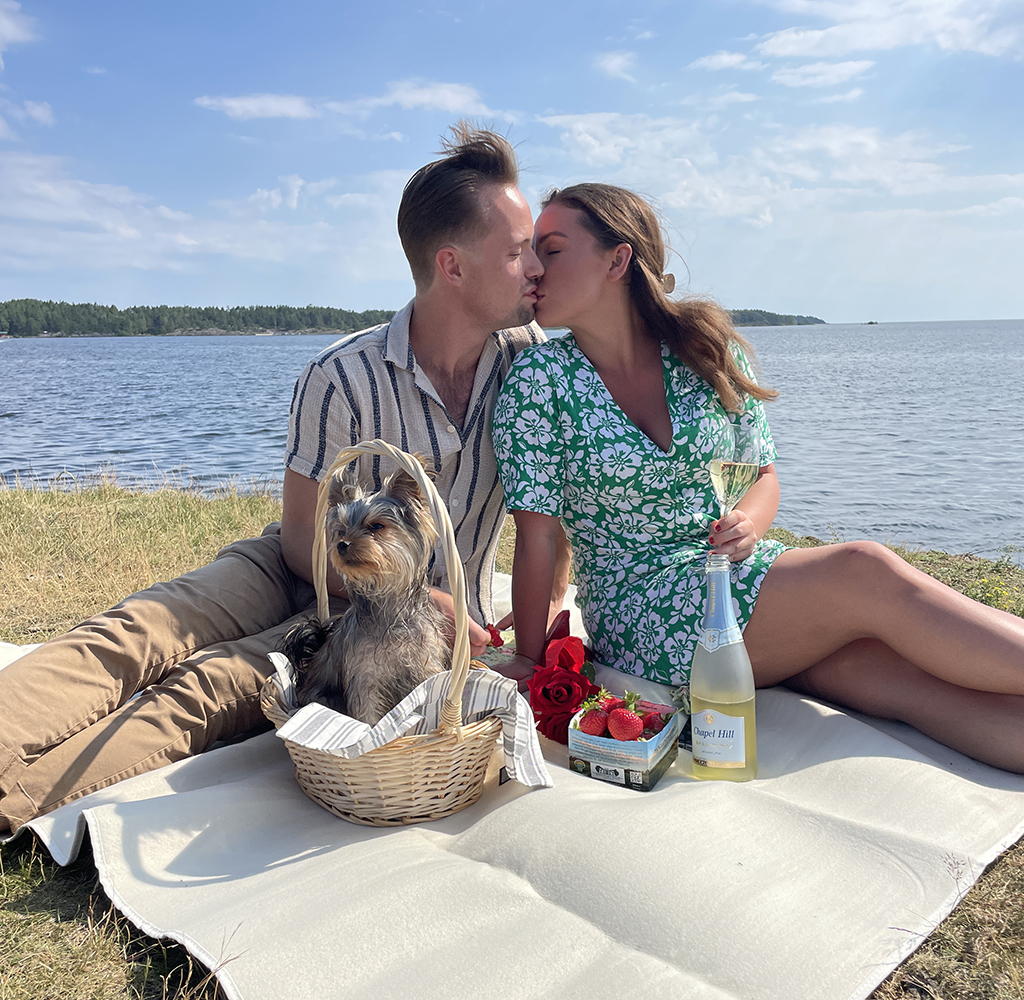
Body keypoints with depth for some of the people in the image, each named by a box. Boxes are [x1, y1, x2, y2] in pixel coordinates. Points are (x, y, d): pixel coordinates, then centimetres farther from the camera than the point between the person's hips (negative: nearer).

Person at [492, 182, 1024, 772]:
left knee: (914, 679, -20)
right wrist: (532, 666, -7)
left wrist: (748, 525, -10)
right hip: (638, 621, -4)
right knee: (866, 572, -24)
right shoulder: (540, 381, -7)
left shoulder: (708, 351, 2)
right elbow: (537, 537, -8)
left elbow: (764, 475, 12)